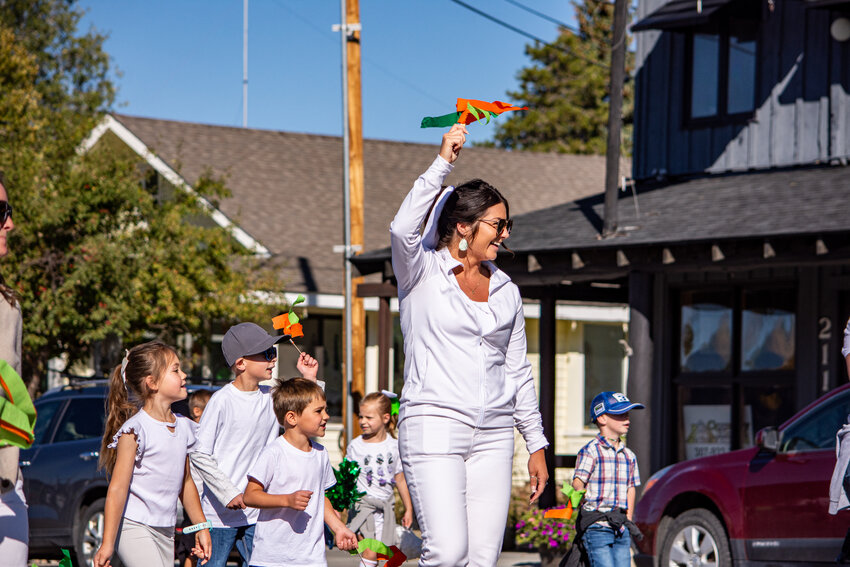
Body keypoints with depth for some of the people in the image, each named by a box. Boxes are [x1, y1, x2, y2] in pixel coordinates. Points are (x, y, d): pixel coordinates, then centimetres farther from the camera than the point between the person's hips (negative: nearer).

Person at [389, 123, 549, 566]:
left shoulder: (506, 291, 15)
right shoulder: (422, 272, 1)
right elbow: (403, 229, -22)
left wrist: (537, 445, 18)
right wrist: (443, 162, -23)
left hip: (492, 434, 5)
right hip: (434, 426, -5)